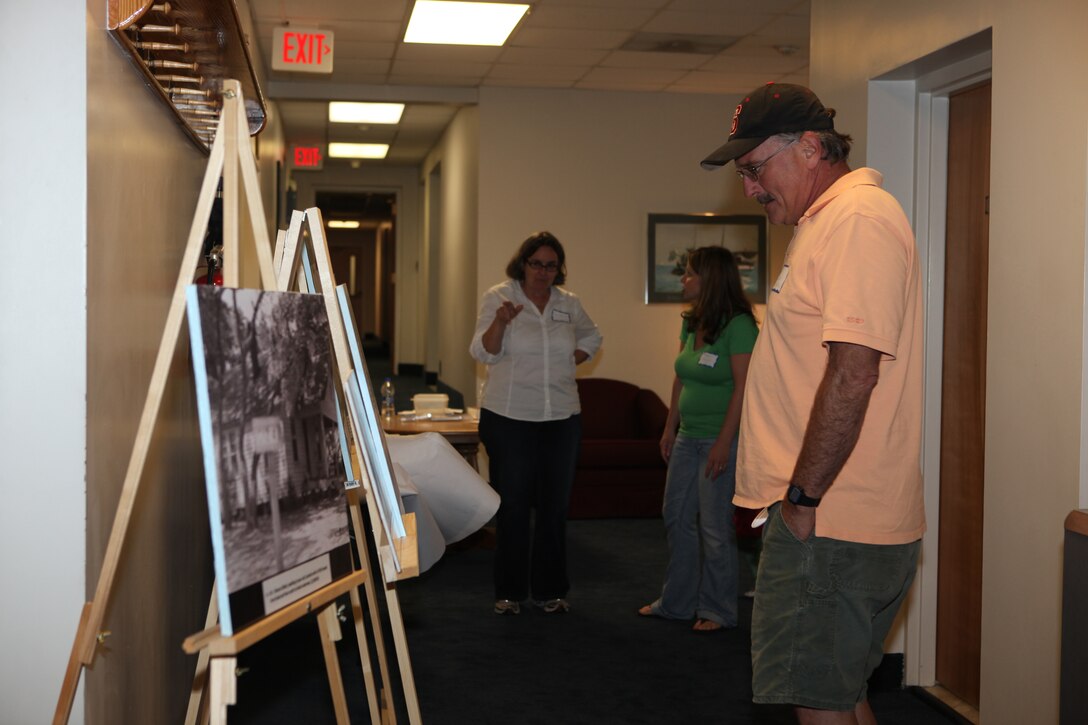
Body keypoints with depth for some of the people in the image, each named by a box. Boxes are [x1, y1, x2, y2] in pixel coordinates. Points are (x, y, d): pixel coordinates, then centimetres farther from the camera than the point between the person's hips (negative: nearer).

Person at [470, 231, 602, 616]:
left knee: (555, 505, 8)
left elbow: (591, 338, 25)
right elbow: (484, 352, -11)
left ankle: (549, 589, 19)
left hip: (562, 417, 4)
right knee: (512, 504, 2)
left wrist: (570, 362, 8)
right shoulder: (498, 297, -3)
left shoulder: (569, 304, 8)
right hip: (509, 417, -3)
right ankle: (509, 592, 12)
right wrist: (500, 322, -29)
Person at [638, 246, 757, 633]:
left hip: (720, 440, -8)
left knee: (714, 527, -1)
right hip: (687, 437, 9)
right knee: (676, 518, 13)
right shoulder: (691, 324, 10)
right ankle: (676, 601, 26)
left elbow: (743, 387, -19)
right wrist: (670, 427, 15)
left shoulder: (738, 326, -15)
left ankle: (717, 610, 13)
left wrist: (724, 442, -21)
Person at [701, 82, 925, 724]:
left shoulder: (860, 219, -15)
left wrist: (802, 499, -19)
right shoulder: (828, 222, 19)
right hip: (838, 520, 10)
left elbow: (853, 373, -24)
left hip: (831, 526, -10)